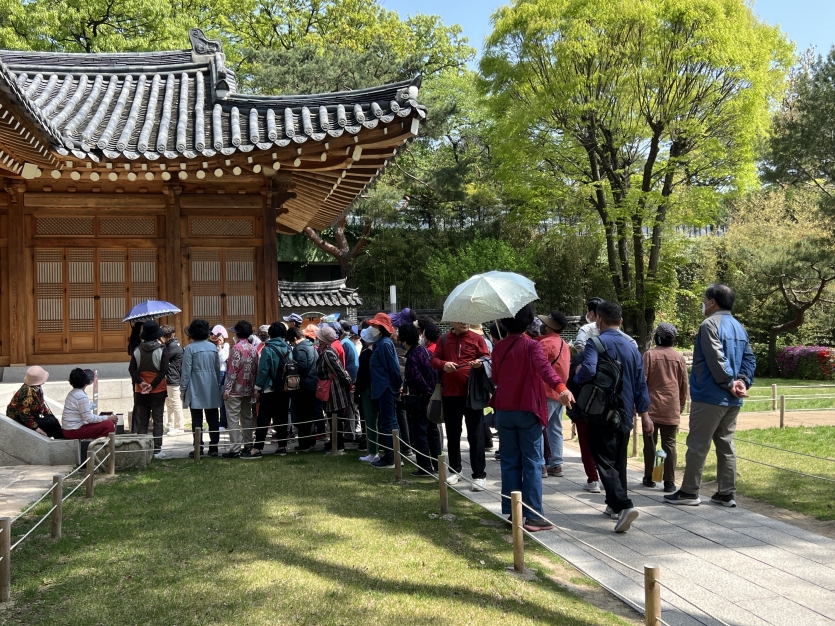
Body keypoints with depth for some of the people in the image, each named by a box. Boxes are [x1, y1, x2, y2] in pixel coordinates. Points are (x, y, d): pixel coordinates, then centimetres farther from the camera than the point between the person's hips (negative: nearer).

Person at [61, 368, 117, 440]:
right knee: (109, 425, -14)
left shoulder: (72, 393, 11)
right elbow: (89, 418, -18)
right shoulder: (81, 396, -18)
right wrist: (108, 418, -12)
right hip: (74, 431, -10)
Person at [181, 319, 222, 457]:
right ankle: (214, 447, 9)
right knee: (213, 419, 8)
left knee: (197, 420, 2)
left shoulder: (190, 348, -9)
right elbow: (218, 368, 8)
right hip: (212, 389, 4)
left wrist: (183, 388, -2)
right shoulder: (213, 347, 5)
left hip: (195, 390, -4)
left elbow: (186, 371, -9)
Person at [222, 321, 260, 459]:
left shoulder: (237, 347, -14)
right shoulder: (253, 348, 8)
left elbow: (233, 370, -17)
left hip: (235, 390, -7)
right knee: (247, 417, 14)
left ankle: (235, 449, -6)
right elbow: (256, 370, 11)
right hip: (249, 389, 7)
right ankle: (249, 445, 18)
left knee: (233, 419, -4)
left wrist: (227, 389, -14)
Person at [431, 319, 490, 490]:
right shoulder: (444, 340, 11)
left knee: (475, 434, -3)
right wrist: (443, 364, -13)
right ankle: (454, 470, 27)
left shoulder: (477, 339, 2)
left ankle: (479, 475, 0)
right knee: (453, 434, 13)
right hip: (450, 393, 3)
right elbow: (434, 360, 9)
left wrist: (480, 363, -22)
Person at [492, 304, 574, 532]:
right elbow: (544, 367, -29)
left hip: (504, 411, 4)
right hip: (528, 411, -4)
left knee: (510, 463, 10)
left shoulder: (498, 348, 5)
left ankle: (511, 512, 11)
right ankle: (533, 515, -2)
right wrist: (560, 387, -43)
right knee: (532, 464, 0)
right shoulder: (531, 345, -9)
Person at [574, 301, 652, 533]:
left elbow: (588, 371, -28)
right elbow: (640, 383, 11)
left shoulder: (596, 343, -11)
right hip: (625, 414, 6)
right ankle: (615, 505, 27)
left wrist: (577, 377, -6)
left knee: (605, 462, -5)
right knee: (619, 460, 18)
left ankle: (624, 505, -21)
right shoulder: (631, 346, 8)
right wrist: (644, 413, 15)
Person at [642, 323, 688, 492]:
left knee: (650, 443, 8)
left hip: (652, 407, -1)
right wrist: (681, 405, 20)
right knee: (669, 445, 3)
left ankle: (649, 478, 15)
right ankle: (669, 482, 0)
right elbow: (684, 385, 8)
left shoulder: (649, 355, -4)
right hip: (671, 409, 1)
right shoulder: (679, 358, 3)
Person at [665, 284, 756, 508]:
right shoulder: (739, 327, 15)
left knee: (698, 445, -1)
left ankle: (689, 492, 4)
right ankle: (726, 494, 13)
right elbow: (750, 359, 9)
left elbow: (716, 360, -20)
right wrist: (742, 381, -2)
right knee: (725, 445, 12)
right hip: (732, 400, 8)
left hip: (709, 396, -8)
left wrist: (729, 383, -12)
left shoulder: (710, 324, -12)